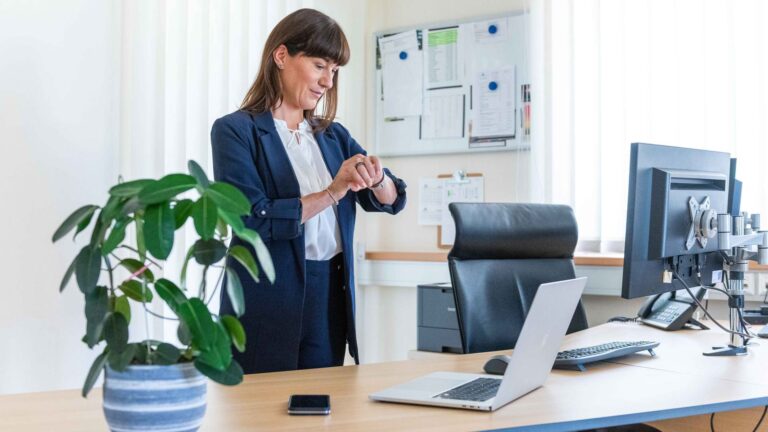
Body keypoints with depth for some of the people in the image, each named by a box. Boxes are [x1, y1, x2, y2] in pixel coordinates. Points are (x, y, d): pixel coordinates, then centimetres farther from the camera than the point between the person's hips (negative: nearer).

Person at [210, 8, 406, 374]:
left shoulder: (333, 135, 12)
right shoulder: (235, 131, -6)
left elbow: (391, 200, 5)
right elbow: (253, 219, -16)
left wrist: (376, 179, -16)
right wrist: (332, 192, -19)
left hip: (331, 299, 5)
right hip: (268, 305, -5)